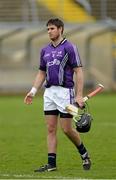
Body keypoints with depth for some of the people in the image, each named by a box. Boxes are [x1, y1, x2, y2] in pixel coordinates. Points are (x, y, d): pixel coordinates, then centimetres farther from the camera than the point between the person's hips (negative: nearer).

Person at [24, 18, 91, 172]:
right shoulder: (45, 51, 13)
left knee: (67, 129, -5)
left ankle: (84, 154, 17)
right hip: (49, 92, 6)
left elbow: (79, 72, -9)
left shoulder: (69, 48, -6)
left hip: (65, 91, -6)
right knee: (51, 129, 2)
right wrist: (33, 91, 9)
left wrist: (79, 95, -15)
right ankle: (51, 163, 3)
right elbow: (41, 73, 21)